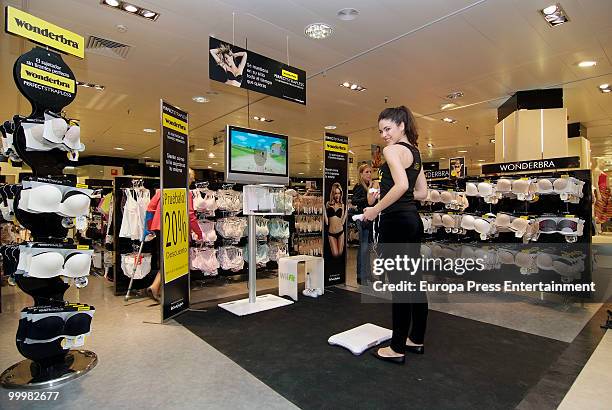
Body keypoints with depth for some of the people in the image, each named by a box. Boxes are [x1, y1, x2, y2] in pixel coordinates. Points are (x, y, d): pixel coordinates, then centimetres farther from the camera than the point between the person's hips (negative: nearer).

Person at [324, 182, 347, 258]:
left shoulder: (342, 205, 6)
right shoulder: (328, 204, 2)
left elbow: (342, 219, 8)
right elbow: (326, 221, -3)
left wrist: (346, 211, 1)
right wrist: (324, 208, -10)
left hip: (340, 232, 2)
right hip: (331, 233, -1)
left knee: (340, 253, 3)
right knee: (335, 254, -5)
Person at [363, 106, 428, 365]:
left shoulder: (393, 150, -9)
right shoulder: (414, 152, 18)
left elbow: (401, 185, -25)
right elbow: (422, 192, 19)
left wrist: (375, 209, -17)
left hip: (396, 221, -9)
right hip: (413, 220, 10)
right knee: (413, 282, 15)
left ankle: (397, 348, 12)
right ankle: (417, 340, 28)